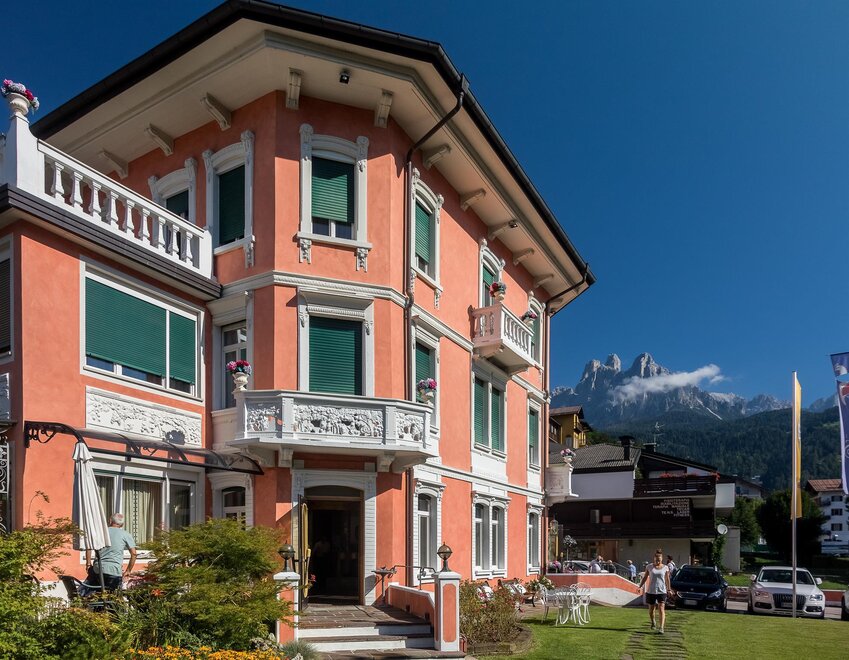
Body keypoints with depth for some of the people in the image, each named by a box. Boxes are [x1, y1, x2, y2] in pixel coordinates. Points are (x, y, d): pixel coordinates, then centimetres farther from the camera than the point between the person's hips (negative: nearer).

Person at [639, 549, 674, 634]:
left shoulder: (665, 568, 1)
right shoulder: (650, 567, 1)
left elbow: (667, 579, 10)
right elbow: (645, 578, 6)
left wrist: (669, 589, 8)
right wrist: (640, 586, -3)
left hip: (662, 592, -1)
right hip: (651, 591, 1)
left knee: (661, 609, -13)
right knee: (651, 609, 12)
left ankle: (661, 628, -15)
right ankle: (653, 623, 39)